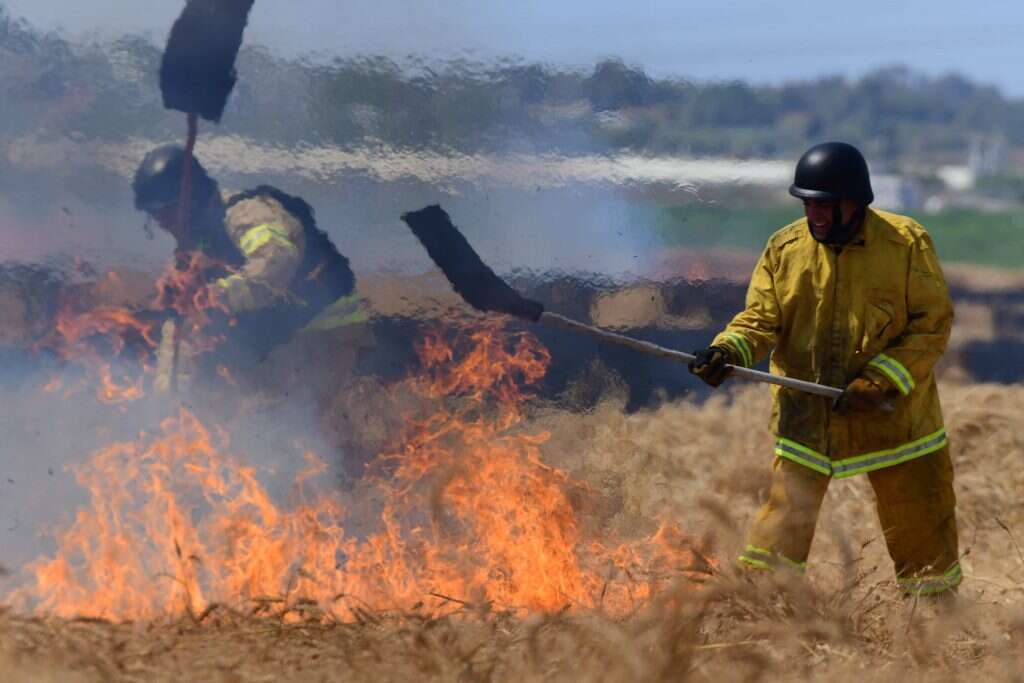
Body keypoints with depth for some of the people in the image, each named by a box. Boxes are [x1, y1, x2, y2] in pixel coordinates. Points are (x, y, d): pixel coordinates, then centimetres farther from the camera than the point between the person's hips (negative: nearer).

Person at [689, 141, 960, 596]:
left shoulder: (907, 244, -8)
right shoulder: (785, 248, -1)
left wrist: (882, 381, -19)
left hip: (893, 417, -1)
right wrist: (728, 351, -24)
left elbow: (933, 324, -8)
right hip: (807, 418, 1)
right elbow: (762, 317, -2)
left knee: (923, 529, 8)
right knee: (781, 525, -3)